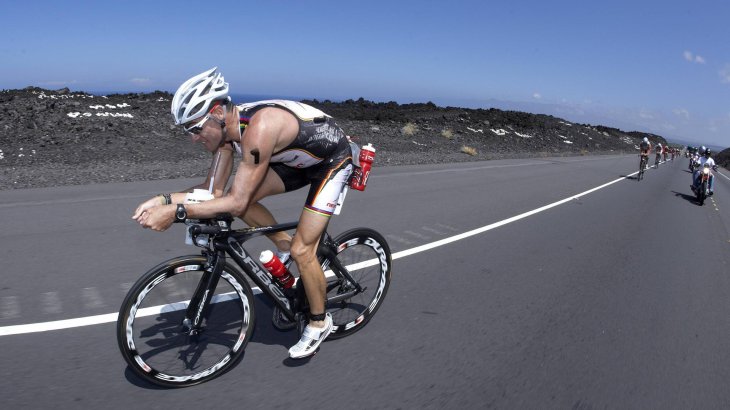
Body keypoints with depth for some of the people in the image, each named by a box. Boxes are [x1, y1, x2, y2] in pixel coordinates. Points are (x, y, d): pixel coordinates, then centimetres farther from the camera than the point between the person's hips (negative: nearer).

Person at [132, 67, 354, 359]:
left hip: (333, 161, -8)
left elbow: (237, 202, -36)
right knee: (244, 194, -10)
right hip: (300, 159, 8)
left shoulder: (260, 128, -36)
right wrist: (164, 199, -19)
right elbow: (214, 191, -8)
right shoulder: (226, 127, -10)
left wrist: (175, 212, -36)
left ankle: (319, 322, 14)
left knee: (302, 250, -10)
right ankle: (287, 249, 12)